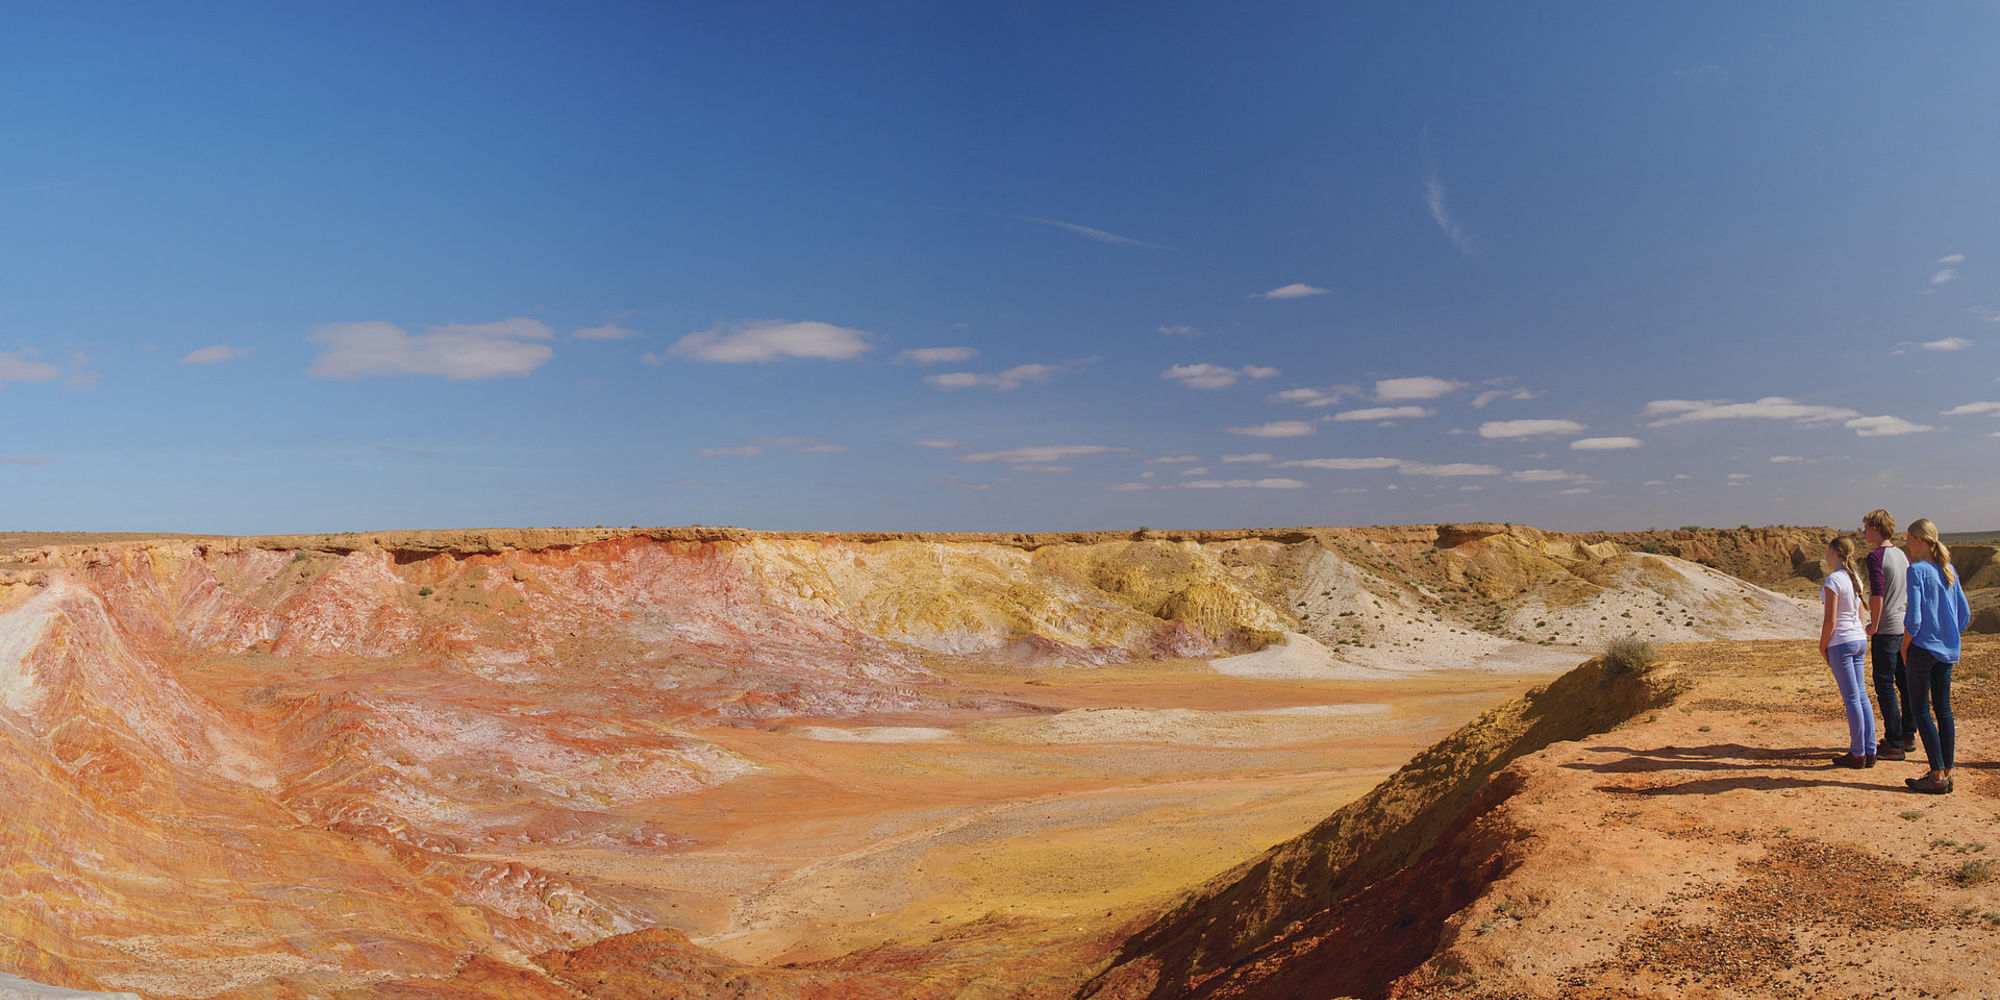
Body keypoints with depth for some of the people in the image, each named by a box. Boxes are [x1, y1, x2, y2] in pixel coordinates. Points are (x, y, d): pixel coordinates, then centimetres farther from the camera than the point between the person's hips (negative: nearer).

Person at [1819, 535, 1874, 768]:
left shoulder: (1833, 580, -15)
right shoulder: (1855, 579, 9)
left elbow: (1830, 620, -16)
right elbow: (1859, 615, 16)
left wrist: (1822, 646, -6)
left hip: (1841, 642, -8)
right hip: (1860, 640, 8)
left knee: (1852, 699, -3)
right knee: (1861, 696, 12)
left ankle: (1857, 754, 4)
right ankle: (1869, 752, 16)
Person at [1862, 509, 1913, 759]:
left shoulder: (1876, 556, -14)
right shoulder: (1902, 555, 11)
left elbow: (1878, 596, -19)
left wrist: (1873, 627, -10)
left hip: (1886, 629, -8)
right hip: (1907, 626, 9)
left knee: (1885, 686, -4)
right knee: (1906, 683, 15)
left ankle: (1894, 744, -2)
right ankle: (1908, 736, 24)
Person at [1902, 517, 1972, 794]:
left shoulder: (1917, 570, -13)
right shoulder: (1949, 571, 9)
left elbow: (1913, 618, -17)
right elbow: (1964, 616, 14)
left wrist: (1905, 647, -5)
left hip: (1923, 646, -7)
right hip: (1948, 650, 7)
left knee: (1921, 710, -1)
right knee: (1943, 709, 11)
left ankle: (1938, 775, -2)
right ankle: (1947, 772, 14)